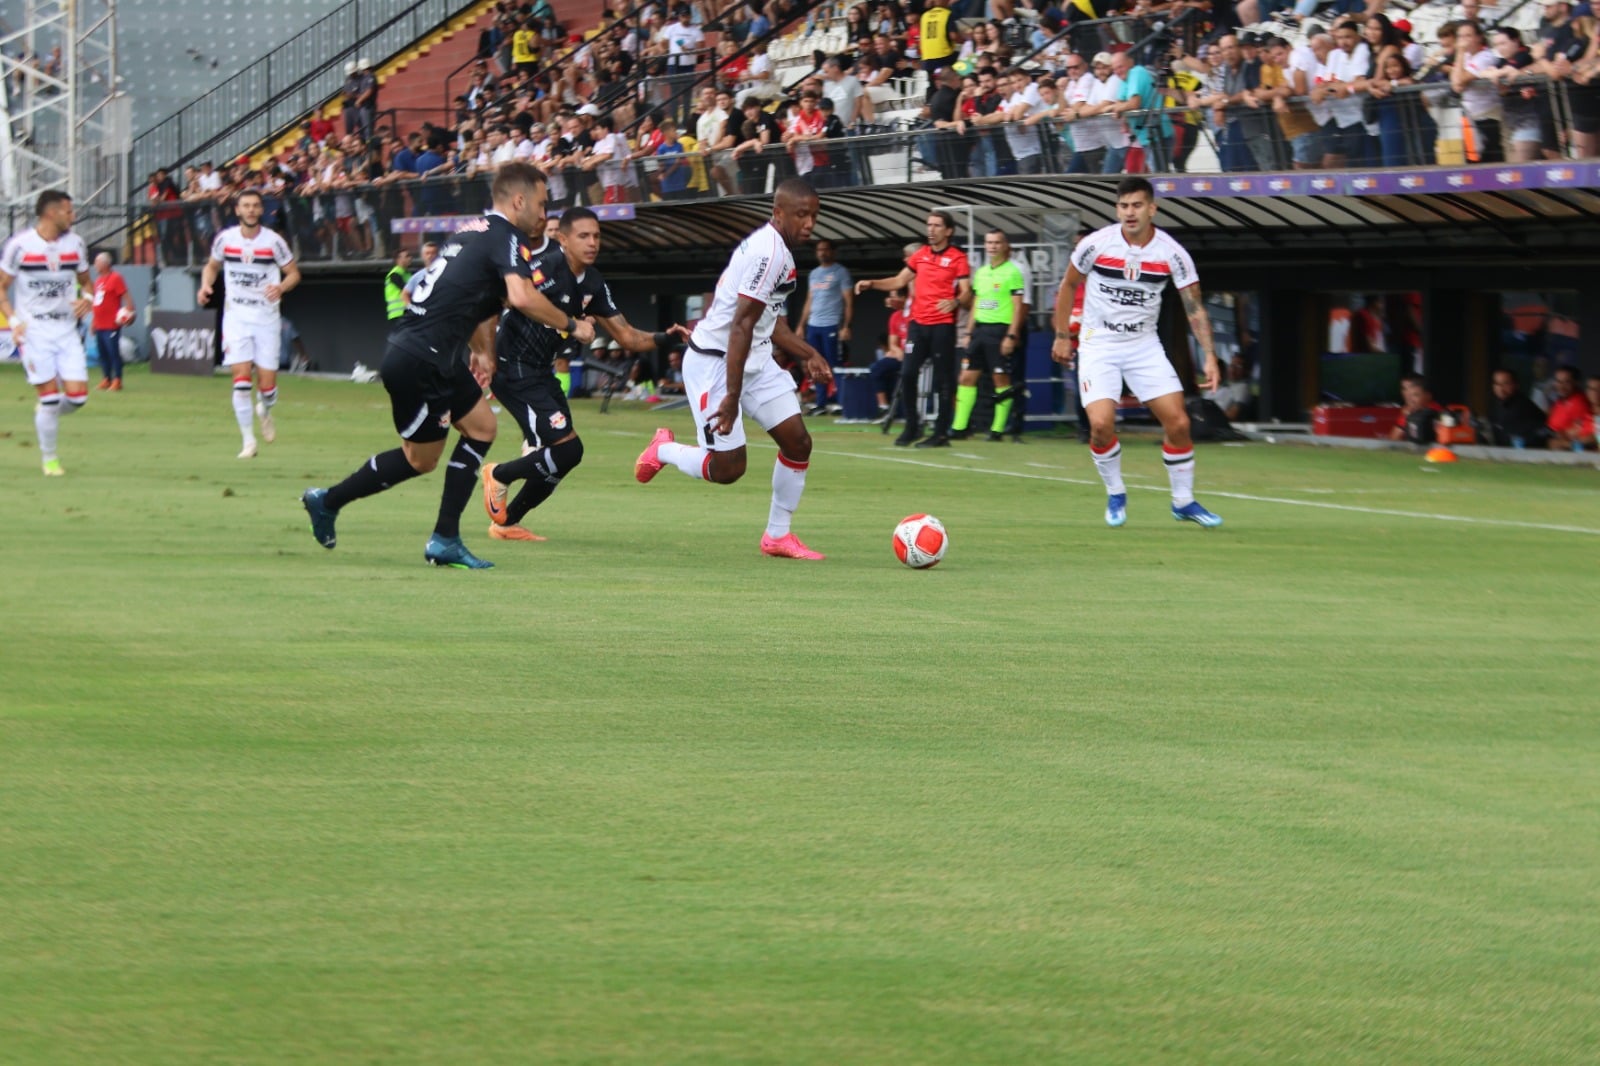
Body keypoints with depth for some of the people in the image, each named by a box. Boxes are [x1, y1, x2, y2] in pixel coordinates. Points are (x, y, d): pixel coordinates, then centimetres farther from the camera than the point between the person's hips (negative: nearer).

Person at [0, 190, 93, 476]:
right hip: (34, 331, -4)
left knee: (77, 395, -7)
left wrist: (86, 299, -3)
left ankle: (45, 415, 27)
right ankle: (49, 459, 10)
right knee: (50, 396, -7)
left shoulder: (75, 243, 6)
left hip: (67, 330, 4)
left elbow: (85, 280, 20)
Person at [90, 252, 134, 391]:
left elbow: (126, 296, -15)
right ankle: (106, 379, 17)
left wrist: (128, 311, -26)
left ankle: (117, 380, -4)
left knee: (114, 352, -7)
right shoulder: (98, 280, 17)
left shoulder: (115, 278, -8)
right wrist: (93, 322, 26)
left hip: (111, 326, -9)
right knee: (102, 353, 10)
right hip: (99, 326, 9)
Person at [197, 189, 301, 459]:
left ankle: (264, 411, 36)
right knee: (241, 377, -12)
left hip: (266, 317, 0)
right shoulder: (225, 239, 0)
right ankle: (248, 441, -3)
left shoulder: (273, 242, -6)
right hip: (236, 315, 1)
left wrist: (281, 287, -18)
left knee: (267, 384, -2)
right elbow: (212, 266, 16)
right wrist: (206, 285, -5)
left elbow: (293, 273, 3)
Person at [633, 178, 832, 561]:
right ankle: (663, 450, 21)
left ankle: (778, 535, 14)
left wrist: (808, 355, 11)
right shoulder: (768, 252, -23)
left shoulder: (777, 250, 9)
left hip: (755, 359, 10)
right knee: (727, 468, -9)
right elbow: (742, 326, -26)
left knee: (798, 442, 1)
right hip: (714, 361, -10)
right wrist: (731, 396, -28)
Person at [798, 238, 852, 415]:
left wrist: (845, 327, -14)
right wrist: (801, 325, 15)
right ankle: (821, 404, 9)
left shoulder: (840, 273, -1)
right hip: (813, 325, 6)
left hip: (831, 325, -6)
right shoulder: (813, 274, 18)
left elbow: (849, 301, -5)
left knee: (833, 366, -7)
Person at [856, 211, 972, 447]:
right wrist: (872, 284, 9)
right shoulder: (921, 255, 12)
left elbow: (966, 293, -10)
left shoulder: (957, 258, -4)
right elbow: (899, 281, 21)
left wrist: (955, 302, -32)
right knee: (907, 374, 1)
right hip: (918, 323, 5)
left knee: (942, 380, -2)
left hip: (942, 327, -5)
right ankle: (912, 426, 15)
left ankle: (941, 434, 2)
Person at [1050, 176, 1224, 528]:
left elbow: (1195, 307, -6)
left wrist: (1210, 357, -15)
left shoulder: (1172, 253, -9)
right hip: (1098, 345, -2)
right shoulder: (1096, 244, -11)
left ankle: (1184, 502, 11)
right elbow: (1068, 286, 5)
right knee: (1101, 424, -19)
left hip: (1145, 346, 2)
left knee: (1178, 422, -7)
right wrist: (1062, 336, 5)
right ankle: (1115, 495, 7)